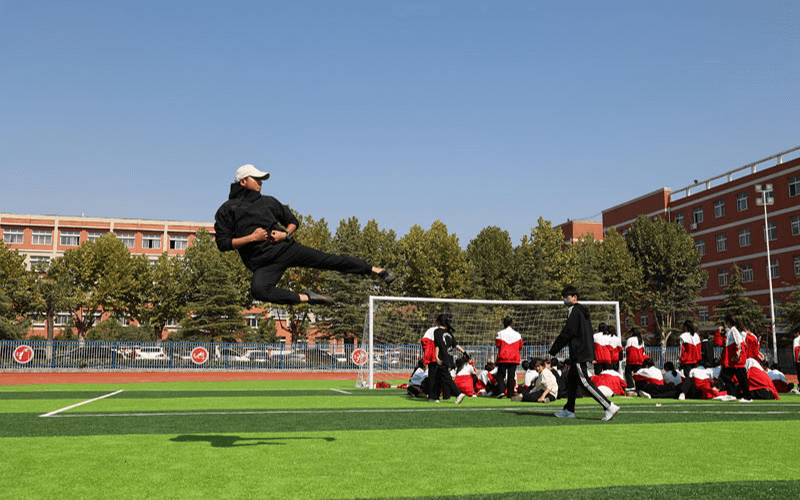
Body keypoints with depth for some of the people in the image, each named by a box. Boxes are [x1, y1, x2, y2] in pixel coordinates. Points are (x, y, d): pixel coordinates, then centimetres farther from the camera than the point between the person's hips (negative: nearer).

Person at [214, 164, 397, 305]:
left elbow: (293, 221, 24)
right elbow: (223, 243, -1)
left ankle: (377, 270, 0)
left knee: (329, 260, -5)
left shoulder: (268, 201, 18)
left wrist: (286, 234, 1)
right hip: (263, 263, -3)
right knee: (258, 289, -35)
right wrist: (251, 238, -12)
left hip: (285, 247, 3)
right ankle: (305, 298, -26)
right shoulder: (226, 210, 6)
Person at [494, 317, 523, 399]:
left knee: (501, 374, 5)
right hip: (514, 358, 2)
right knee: (512, 376, 7)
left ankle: (501, 391, -13)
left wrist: (495, 340, 14)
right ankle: (510, 394, 5)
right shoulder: (517, 334, 4)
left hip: (503, 358, -2)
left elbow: (497, 345, -5)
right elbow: (520, 346, 6)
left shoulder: (500, 333, -4)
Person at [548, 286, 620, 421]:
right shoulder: (583, 311, 18)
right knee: (571, 379, 15)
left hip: (579, 353, -10)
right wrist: (592, 356, 24)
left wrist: (553, 350, -9)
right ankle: (569, 410, 21)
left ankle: (609, 406, -16)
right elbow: (589, 333, 22)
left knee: (584, 381, -11)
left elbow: (567, 333, -15)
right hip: (586, 351, 10)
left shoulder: (574, 311, -12)